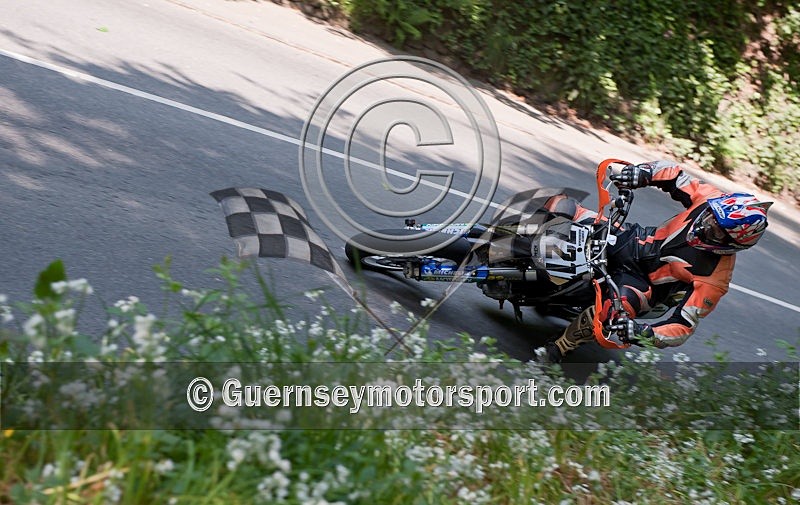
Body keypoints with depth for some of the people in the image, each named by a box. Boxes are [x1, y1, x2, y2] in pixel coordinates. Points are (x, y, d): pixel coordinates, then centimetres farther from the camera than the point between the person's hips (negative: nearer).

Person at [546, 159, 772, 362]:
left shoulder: (714, 279, -24)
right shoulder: (712, 200, -14)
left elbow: (684, 326, -24)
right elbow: (673, 173, -1)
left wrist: (648, 335, -42)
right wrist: (641, 172, -22)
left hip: (641, 282, -6)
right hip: (630, 239, 6)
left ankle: (558, 350, -19)